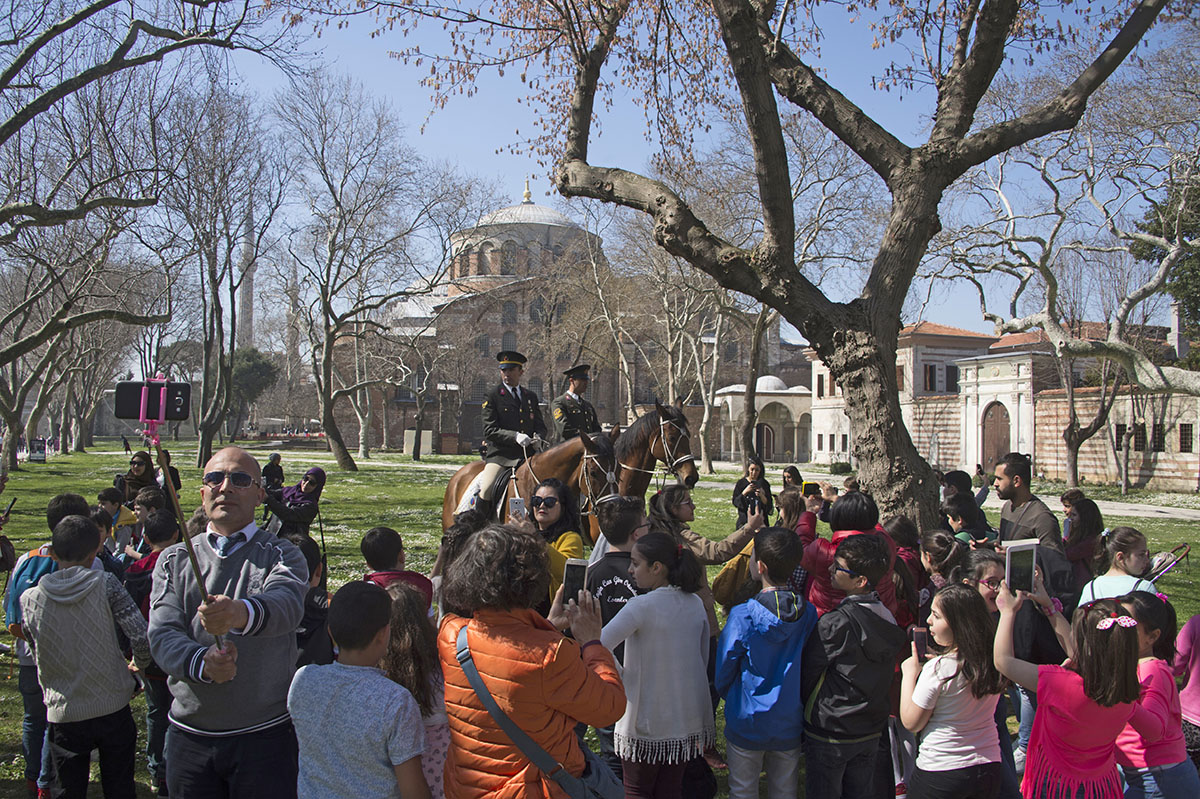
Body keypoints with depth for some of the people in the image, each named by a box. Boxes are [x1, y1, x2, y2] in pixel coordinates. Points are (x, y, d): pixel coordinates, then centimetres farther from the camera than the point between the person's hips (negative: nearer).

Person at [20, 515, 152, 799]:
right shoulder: (105, 584, -12)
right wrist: (139, 666, 4)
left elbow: (37, 657, 5)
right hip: (114, 710, -1)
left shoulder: (30, 599, -6)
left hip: (64, 716, 1)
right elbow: (142, 638, -17)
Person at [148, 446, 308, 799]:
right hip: (189, 738, 2)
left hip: (265, 734, -2)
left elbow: (285, 604, -23)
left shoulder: (282, 555, -1)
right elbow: (162, 634, -5)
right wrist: (201, 662, -26)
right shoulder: (174, 560, 8)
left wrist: (240, 612, -45)